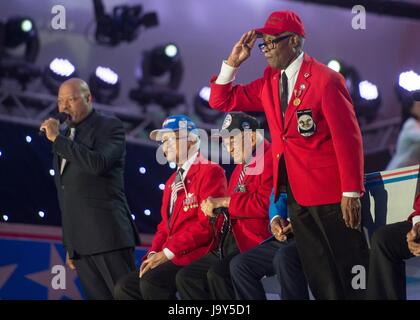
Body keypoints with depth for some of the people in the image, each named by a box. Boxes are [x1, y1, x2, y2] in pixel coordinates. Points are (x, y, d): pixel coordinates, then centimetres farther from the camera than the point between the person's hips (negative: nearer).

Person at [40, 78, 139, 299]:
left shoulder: (110, 127, -1)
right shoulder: (67, 136, 19)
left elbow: (97, 164, -21)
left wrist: (57, 138, -16)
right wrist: (69, 245, 20)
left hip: (107, 235, -6)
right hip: (79, 242, 6)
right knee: (97, 296, 2)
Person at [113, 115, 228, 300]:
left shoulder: (210, 172, -7)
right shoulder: (172, 181, 22)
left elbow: (208, 224, -17)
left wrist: (168, 252, -16)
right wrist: (153, 254, -1)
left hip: (199, 256, -9)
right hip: (173, 257, 9)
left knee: (151, 281, -28)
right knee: (125, 287, -3)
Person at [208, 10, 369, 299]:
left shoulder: (325, 79, -12)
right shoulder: (269, 81, 10)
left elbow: (348, 139, -14)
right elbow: (222, 101, 15)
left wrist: (351, 193, -16)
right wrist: (233, 62, 1)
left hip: (330, 194, -7)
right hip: (297, 195, 7)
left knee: (352, 268, -2)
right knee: (319, 276, 10)